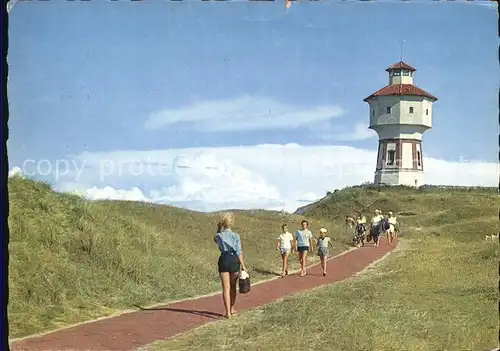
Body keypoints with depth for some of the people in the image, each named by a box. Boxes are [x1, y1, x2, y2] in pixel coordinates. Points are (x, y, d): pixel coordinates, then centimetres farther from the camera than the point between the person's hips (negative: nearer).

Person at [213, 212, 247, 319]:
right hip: (234, 261, 0)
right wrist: (243, 265, -4)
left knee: (226, 288, 0)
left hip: (224, 261, 0)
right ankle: (232, 309, 29)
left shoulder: (219, 236, -3)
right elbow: (239, 252, -8)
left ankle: (228, 312, -6)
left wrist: (219, 229, 10)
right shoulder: (236, 236, -6)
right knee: (233, 287, 17)